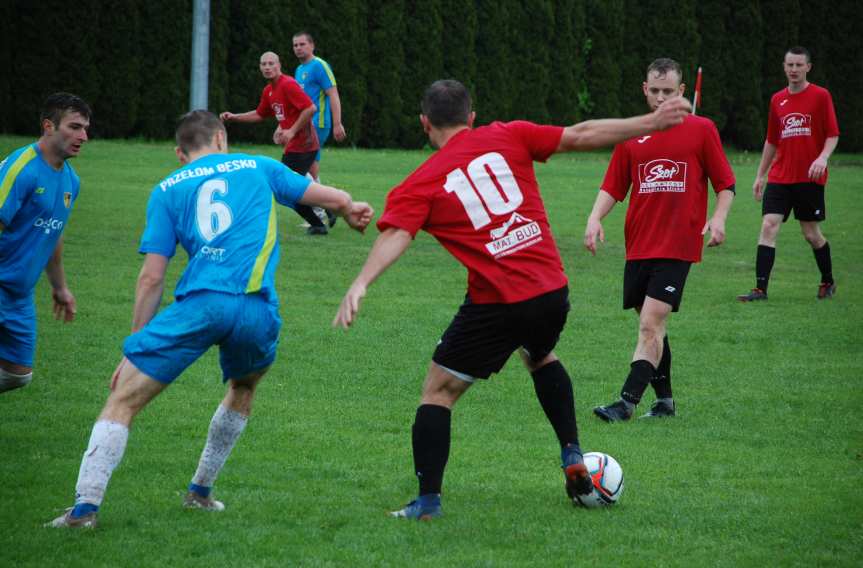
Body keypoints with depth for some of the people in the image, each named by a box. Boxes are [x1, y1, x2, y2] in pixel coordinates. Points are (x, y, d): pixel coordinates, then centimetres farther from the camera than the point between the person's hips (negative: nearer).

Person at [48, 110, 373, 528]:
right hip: (257, 313, 2)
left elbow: (151, 277, 10)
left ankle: (85, 506, -15)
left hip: (198, 305, -2)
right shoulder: (256, 167, 21)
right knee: (243, 388, 34)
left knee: (122, 400, 1)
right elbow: (336, 200, 28)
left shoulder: (168, 190, 17)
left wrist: (135, 344, 16)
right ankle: (200, 491, 36)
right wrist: (351, 212, 51)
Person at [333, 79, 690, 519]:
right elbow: (580, 136, 6)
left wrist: (360, 284, -30)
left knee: (438, 391, 9)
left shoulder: (420, 185, 0)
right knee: (540, 356, 36)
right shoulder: (506, 137, 7)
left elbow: (396, 235, -17)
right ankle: (573, 457, 31)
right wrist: (652, 122, 13)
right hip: (553, 291, 4)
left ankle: (427, 500, 0)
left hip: (497, 305, -4)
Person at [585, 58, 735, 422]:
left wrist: (718, 218, -12)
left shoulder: (702, 130, 2)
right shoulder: (632, 136, 10)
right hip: (638, 247, 4)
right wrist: (595, 218, -6)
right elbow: (613, 188, 12)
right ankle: (664, 399, 22)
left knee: (651, 324, -14)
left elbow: (725, 184, 4)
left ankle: (628, 402, -20)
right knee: (651, 327, 10)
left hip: (678, 247, -4)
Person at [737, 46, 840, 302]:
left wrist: (823, 157, -23)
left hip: (810, 178, -3)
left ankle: (828, 282, 27)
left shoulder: (820, 96, -2)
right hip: (779, 178, 3)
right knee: (768, 227, -10)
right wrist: (760, 175, 17)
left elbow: (832, 135, -4)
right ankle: (761, 288, -12)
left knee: (812, 234, 5)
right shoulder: (777, 100, 10)